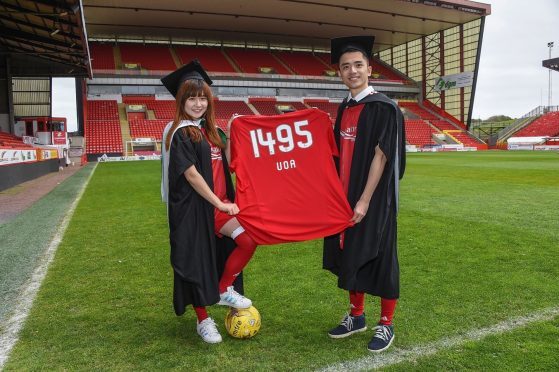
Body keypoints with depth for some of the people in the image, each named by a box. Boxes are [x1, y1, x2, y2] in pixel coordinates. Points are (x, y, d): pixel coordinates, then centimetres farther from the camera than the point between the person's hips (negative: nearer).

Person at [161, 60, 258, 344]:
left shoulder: (209, 130, 11)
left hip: (217, 205, 7)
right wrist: (220, 204, -17)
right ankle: (203, 320, 24)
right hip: (192, 209, -7)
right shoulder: (180, 133, -10)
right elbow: (191, 174, -18)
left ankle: (224, 291, 14)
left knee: (249, 240, -9)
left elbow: (221, 166, 26)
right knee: (195, 262, 4)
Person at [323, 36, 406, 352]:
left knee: (378, 257, 3)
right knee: (351, 255, 14)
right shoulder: (345, 109, 10)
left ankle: (386, 324, 20)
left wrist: (364, 201, -19)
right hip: (346, 196, 7)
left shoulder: (383, 107, -12)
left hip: (373, 199, -7)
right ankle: (357, 316, 31)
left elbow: (381, 157, -17)